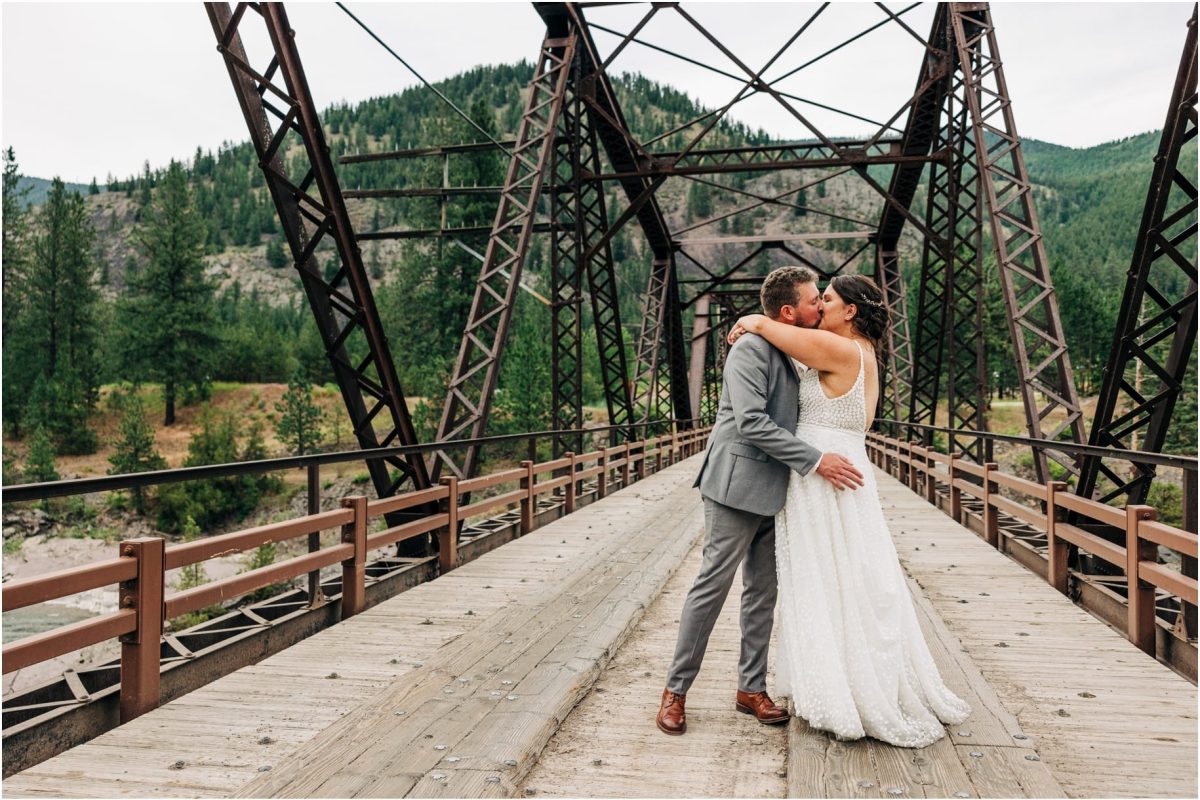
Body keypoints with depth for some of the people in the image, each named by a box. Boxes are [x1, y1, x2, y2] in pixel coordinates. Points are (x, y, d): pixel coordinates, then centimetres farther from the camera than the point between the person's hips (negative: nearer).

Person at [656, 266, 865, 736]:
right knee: (713, 586, -2)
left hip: (774, 491, 8)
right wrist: (815, 461, -23)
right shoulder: (751, 349, -14)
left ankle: (751, 688, 24)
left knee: (762, 592, 12)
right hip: (738, 486, -8)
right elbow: (752, 423, -23)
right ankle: (675, 691, 10)